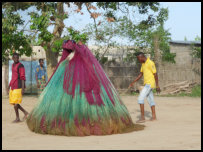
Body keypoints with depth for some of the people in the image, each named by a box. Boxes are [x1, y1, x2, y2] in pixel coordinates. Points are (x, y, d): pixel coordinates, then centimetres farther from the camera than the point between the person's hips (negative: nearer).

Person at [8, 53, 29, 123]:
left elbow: (23, 78, -14)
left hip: (18, 87, -9)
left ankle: (17, 118, 6)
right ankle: (25, 112, 19)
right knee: (13, 102, 10)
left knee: (15, 102, -7)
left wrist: (23, 88, -19)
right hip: (13, 87, 9)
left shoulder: (20, 66, -9)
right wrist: (9, 85, 25)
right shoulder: (13, 65, 16)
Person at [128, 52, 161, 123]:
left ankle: (142, 117, -13)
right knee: (150, 99, 14)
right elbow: (140, 74, 18)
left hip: (149, 84, -10)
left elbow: (155, 74, -15)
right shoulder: (143, 64, 13)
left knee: (140, 98, -13)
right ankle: (154, 116, 22)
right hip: (147, 84, 10)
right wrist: (133, 82, 13)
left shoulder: (150, 63, -16)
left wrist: (157, 86, -14)